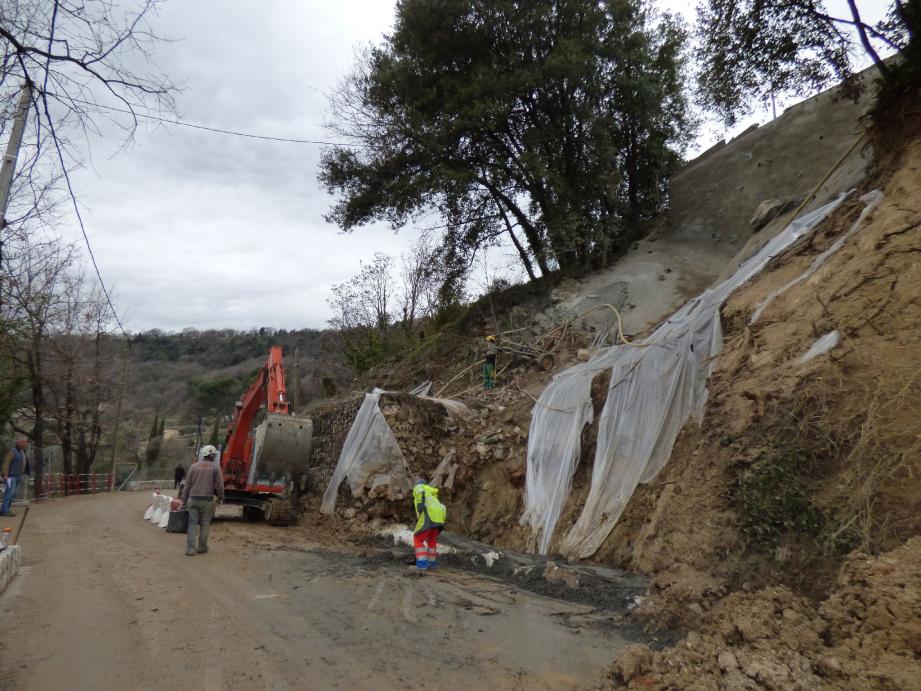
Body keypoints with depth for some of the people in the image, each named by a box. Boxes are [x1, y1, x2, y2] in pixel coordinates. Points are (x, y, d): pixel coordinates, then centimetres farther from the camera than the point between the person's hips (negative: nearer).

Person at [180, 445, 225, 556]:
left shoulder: (194, 466, 5)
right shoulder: (215, 467, -3)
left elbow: (187, 484, 7)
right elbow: (219, 485, -4)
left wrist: (184, 500, 12)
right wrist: (220, 497, 12)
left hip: (193, 499, 2)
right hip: (207, 500, -2)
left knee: (192, 523, 6)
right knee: (205, 524, 11)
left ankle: (190, 548, 2)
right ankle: (201, 547, 19)